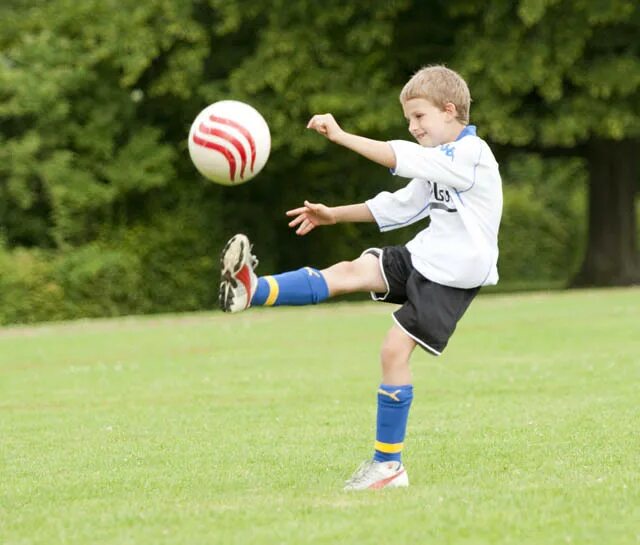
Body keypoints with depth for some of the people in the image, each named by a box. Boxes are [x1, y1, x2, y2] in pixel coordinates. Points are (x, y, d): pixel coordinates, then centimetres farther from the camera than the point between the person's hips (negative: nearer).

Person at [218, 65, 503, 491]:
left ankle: (390, 464, -7)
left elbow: (399, 158, -24)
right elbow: (398, 207, 25)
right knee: (350, 272, -11)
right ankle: (254, 291, -27)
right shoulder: (436, 165, 16)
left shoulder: (471, 154, -15)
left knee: (394, 351, -13)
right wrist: (334, 215, 20)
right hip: (423, 257, 9)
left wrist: (341, 136, -26)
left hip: (452, 275, -9)